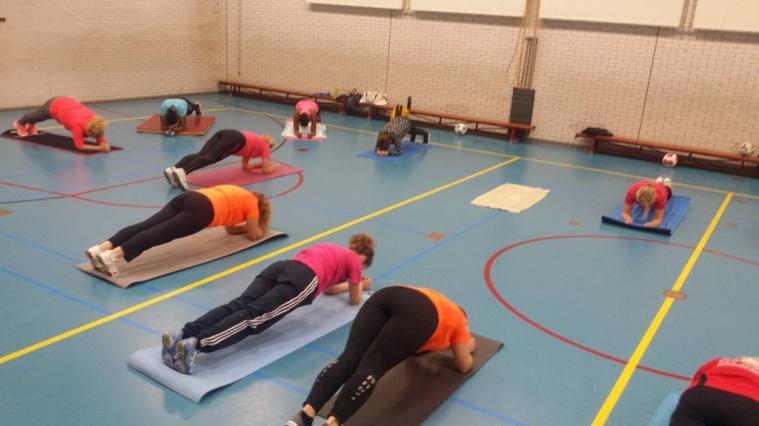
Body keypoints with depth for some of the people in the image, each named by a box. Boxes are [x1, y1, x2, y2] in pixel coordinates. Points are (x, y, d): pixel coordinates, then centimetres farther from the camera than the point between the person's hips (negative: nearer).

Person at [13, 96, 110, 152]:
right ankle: (20, 123, 66)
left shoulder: (95, 122, -31)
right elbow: (79, 146, -42)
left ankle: (30, 125, 71)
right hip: (54, 106, -4)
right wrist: (99, 148, -54)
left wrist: (104, 145, -41)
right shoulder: (78, 124, -45)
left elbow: (101, 139, -18)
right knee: (36, 116, 32)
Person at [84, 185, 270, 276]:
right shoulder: (252, 202, 20)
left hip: (189, 197, 7)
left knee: (146, 226, -9)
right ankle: (113, 255, -39)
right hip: (202, 209, -7)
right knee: (159, 233, -22)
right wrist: (258, 227, 41)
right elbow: (254, 234, 20)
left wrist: (245, 225, 54)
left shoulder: (238, 194, 41)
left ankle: (101, 248, -25)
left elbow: (230, 227, 48)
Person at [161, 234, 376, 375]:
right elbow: (354, 300, 32)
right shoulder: (354, 260, 24)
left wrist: (350, 284, 64)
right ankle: (196, 343, -43)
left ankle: (182, 335, -34)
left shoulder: (332, 249, 44)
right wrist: (360, 285, 52)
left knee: (237, 306, -13)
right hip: (303, 279, -7)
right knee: (254, 316, -22)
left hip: (281, 266, 7)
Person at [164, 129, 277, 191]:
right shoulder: (265, 145, 26)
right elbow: (267, 170, 20)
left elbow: (244, 165, 48)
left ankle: (173, 169, -37)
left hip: (224, 134, 7)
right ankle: (181, 171, -50)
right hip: (235, 139, -7)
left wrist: (262, 164, 53)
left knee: (200, 155, -15)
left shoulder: (256, 141, 44)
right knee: (209, 158, -27)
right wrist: (273, 166, 40)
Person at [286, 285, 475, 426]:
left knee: (349, 357, -12)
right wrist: (466, 349, 56)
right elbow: (464, 367, 37)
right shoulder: (458, 319, 34)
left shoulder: (432, 296, 47)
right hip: (419, 313, -4)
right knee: (372, 366, -15)